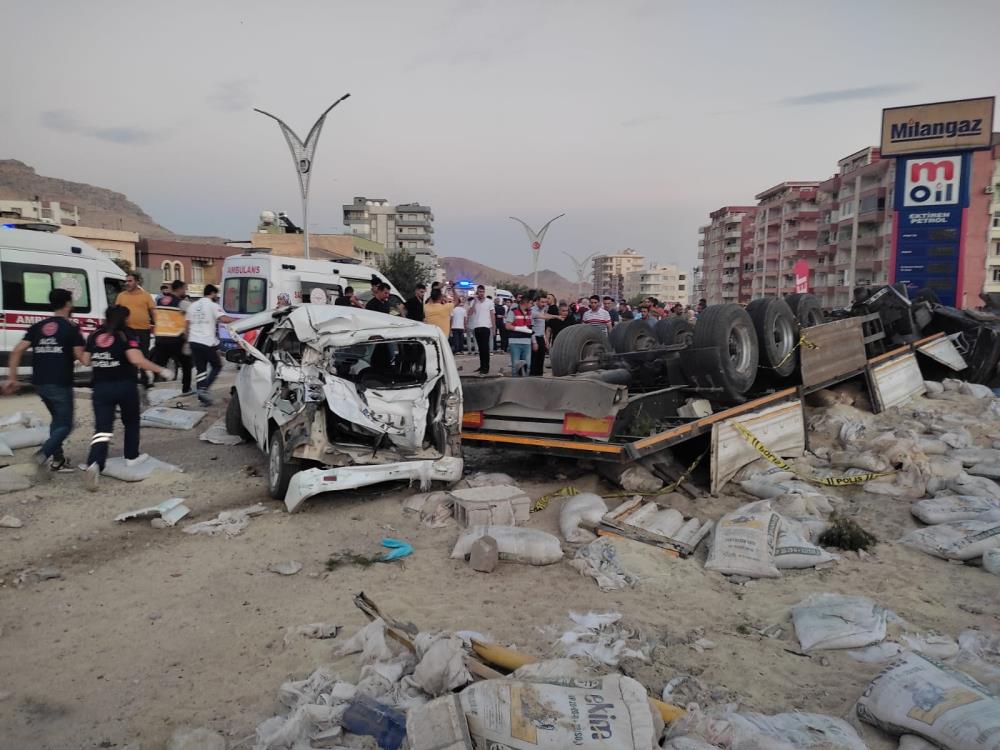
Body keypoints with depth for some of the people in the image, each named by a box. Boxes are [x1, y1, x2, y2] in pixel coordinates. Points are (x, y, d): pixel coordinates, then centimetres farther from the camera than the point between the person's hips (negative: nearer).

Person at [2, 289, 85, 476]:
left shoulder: (37, 327, 10)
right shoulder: (71, 328, -6)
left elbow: (17, 351, 2)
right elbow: (81, 357, -13)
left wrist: (12, 378, 4)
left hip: (39, 383, 6)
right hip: (60, 384, -6)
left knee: (57, 419, 23)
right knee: (65, 425, 1)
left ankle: (58, 459, 21)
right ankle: (42, 454, -21)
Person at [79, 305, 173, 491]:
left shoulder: (94, 335, 7)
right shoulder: (127, 335, -8)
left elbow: (85, 361, 11)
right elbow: (136, 359, -22)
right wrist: (162, 370, -19)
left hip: (101, 387, 3)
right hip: (125, 386, -3)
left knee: (102, 428, -2)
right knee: (131, 421, 22)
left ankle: (94, 464, -24)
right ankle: (131, 457, 31)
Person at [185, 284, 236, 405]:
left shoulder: (193, 306, 16)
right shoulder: (213, 305, -4)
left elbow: (187, 325, 16)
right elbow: (224, 319, -20)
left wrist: (188, 340, 23)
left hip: (194, 341, 6)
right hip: (208, 342, -6)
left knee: (200, 369, 9)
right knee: (216, 366, 8)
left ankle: (202, 395, 6)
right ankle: (203, 389, -8)